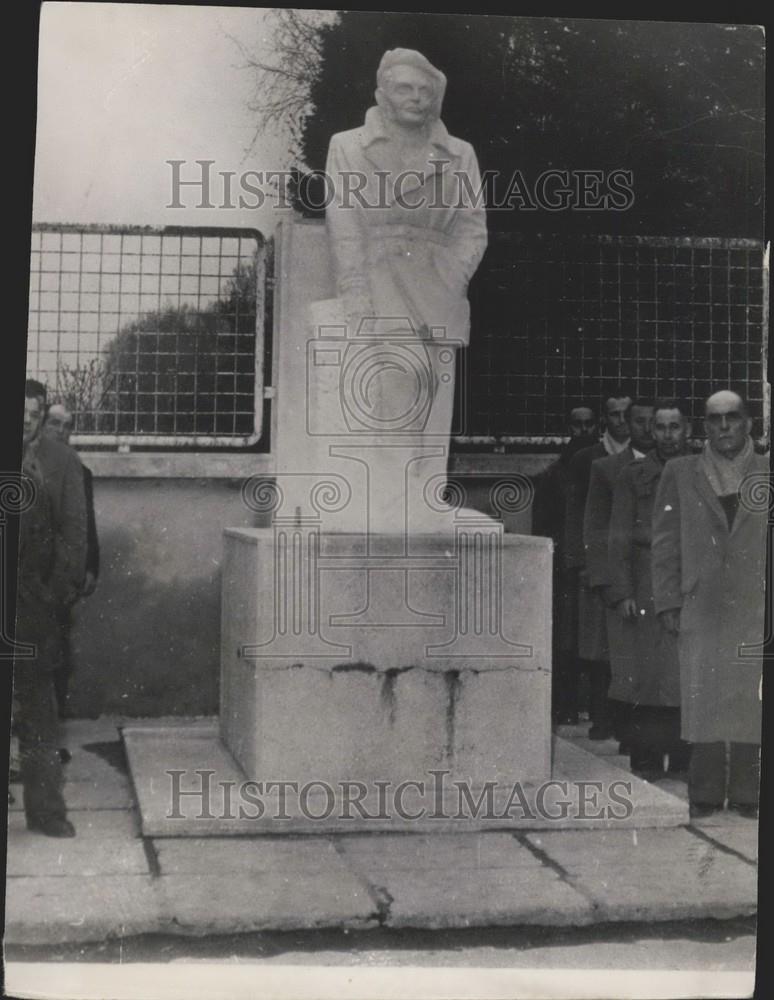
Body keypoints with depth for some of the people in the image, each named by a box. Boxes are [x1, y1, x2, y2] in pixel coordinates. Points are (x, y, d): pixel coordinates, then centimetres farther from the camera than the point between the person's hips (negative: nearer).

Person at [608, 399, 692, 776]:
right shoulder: (633, 476, 9)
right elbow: (619, 538, 5)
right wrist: (622, 592, -3)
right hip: (646, 593, -1)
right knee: (647, 676, -3)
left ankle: (686, 759, 9)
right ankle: (647, 759, 3)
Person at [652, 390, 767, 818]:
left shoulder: (767, 473, 9)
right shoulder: (680, 473, 9)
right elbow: (666, 543, 7)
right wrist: (668, 602, 0)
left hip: (756, 607, 0)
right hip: (701, 605, 0)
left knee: (752, 698, 1)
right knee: (703, 698, -1)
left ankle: (746, 792, 12)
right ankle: (705, 793, 8)